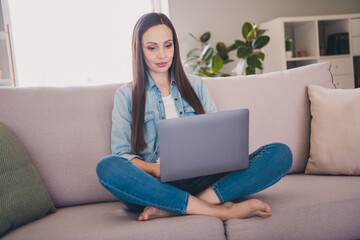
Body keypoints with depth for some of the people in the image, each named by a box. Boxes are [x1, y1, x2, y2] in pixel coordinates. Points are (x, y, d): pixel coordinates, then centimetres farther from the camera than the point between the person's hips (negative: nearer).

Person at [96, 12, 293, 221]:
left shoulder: (197, 86, 19)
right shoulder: (127, 95, 10)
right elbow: (121, 153, 1)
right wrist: (155, 169, -20)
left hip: (199, 182, 3)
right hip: (155, 186, -2)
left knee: (281, 153, -17)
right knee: (108, 167, -34)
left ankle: (170, 209, -30)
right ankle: (217, 209, -32)